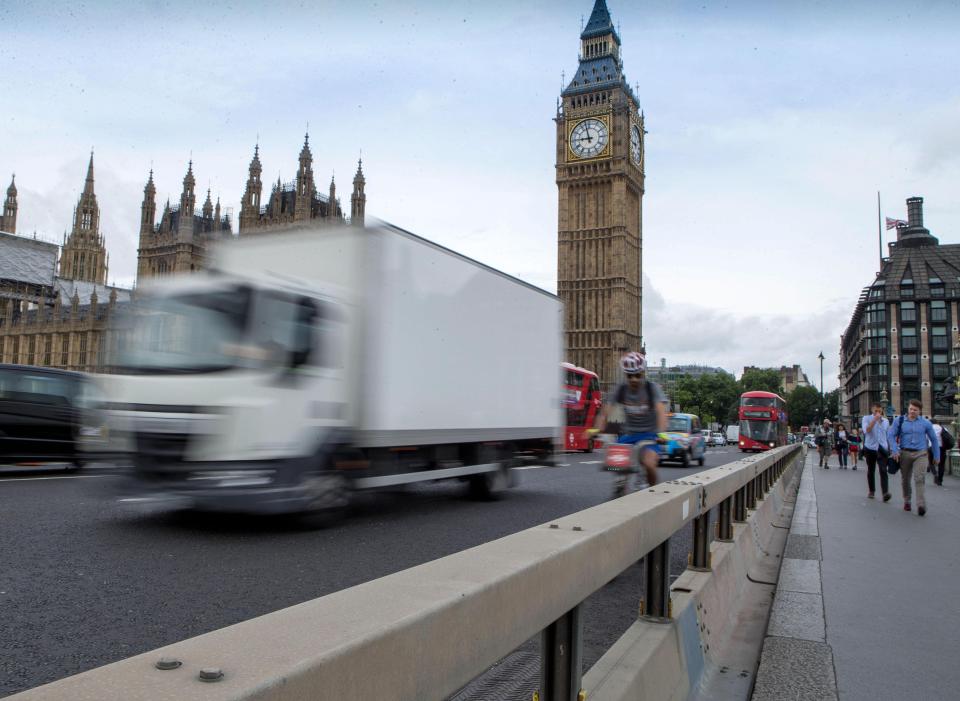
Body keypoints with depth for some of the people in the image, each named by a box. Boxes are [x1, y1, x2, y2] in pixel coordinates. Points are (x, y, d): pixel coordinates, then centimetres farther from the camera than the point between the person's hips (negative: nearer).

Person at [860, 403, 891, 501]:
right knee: (870, 471, 10)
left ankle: (885, 493, -20)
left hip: (882, 449, 1)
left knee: (883, 471, -13)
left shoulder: (885, 421, 12)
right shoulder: (866, 418, 1)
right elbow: (866, 430, -17)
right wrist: (875, 419, -20)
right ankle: (871, 491, 23)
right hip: (870, 448, -1)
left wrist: (890, 448, 14)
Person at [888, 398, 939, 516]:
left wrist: (937, 456, 14)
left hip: (920, 454, -1)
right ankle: (907, 501, 26)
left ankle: (921, 505, -20)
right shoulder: (899, 421, 2)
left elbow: (934, 439, 13)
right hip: (905, 453, 1)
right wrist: (895, 450, -13)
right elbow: (890, 435, -2)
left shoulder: (925, 423, 4)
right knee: (905, 479, 9)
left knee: (920, 478, -16)